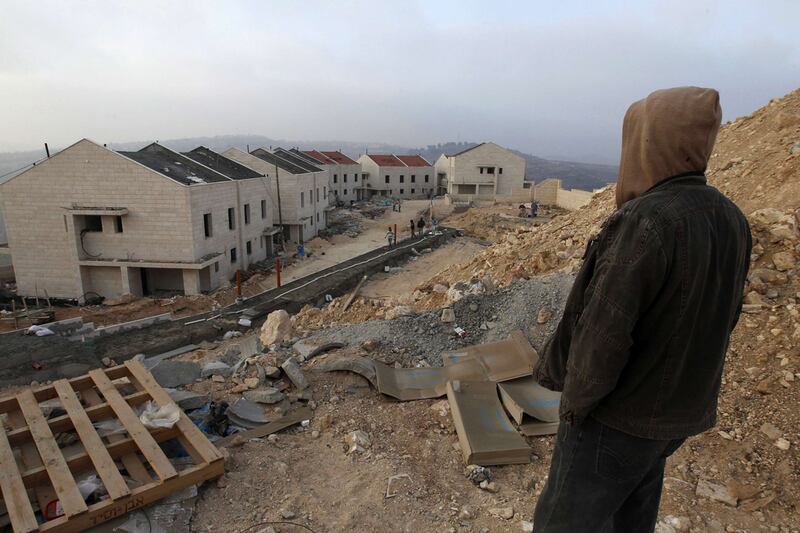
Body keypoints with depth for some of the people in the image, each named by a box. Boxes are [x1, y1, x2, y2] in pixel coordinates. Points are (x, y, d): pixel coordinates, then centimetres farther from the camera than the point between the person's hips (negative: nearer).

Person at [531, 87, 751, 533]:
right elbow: (721, 318, 9)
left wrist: (576, 395, -10)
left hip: (618, 412, -8)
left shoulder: (645, 222, -28)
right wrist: (679, 377, 19)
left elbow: (604, 331, -27)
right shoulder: (730, 221, -1)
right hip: (679, 409, 8)